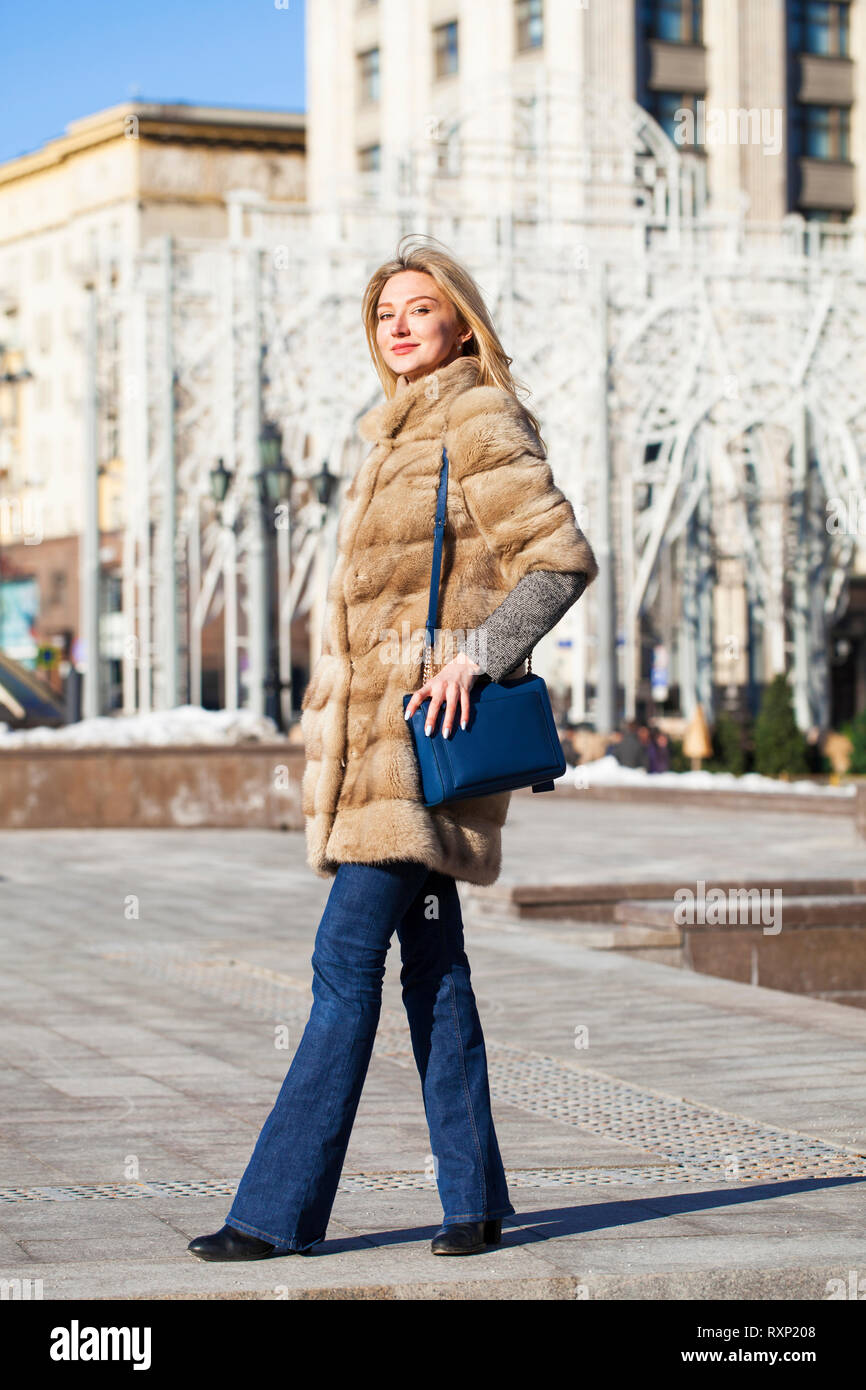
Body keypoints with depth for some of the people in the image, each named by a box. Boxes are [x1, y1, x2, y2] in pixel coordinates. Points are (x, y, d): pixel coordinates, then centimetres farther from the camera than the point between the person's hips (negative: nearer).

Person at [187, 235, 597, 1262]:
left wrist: (475, 656, -20)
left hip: (426, 726, -9)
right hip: (376, 736, 9)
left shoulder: (477, 424, -7)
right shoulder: (398, 435, 20)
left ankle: (279, 1208, -6)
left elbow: (562, 557, -14)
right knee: (430, 962, 8)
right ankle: (474, 1200, 12)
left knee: (346, 960, -9)